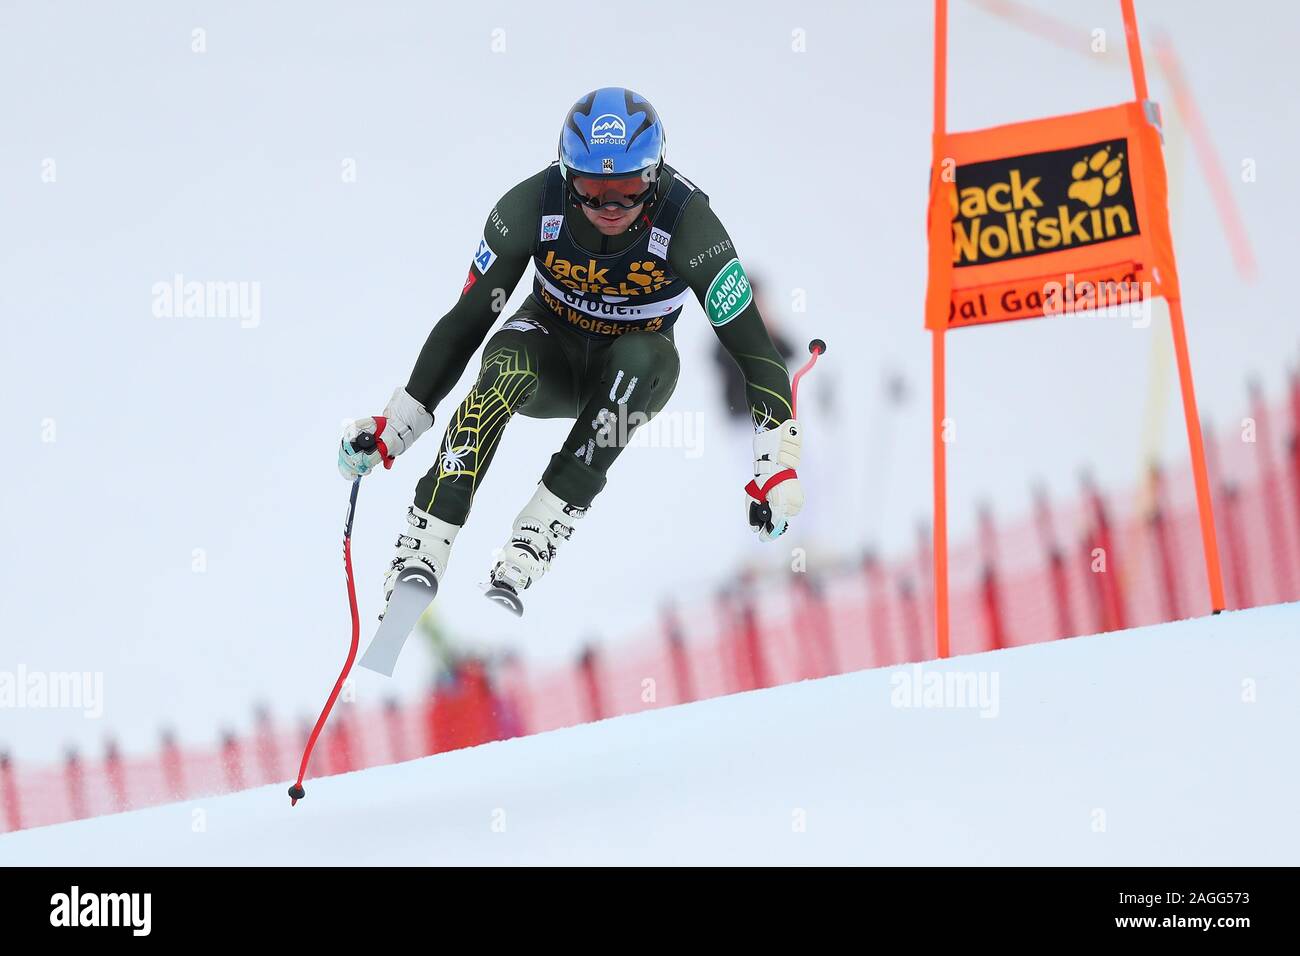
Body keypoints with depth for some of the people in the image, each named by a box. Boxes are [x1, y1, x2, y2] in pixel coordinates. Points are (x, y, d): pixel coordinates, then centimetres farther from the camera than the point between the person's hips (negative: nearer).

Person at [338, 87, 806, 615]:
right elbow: (466, 320, -14)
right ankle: (419, 556, -39)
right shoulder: (532, 206, -24)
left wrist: (777, 465, -29)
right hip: (553, 347, 0)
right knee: (508, 365, -34)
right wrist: (392, 429, -15)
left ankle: (528, 551, -36)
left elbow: (752, 346, -22)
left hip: (636, 372, 0)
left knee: (640, 357, -36)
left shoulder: (686, 220, -27)